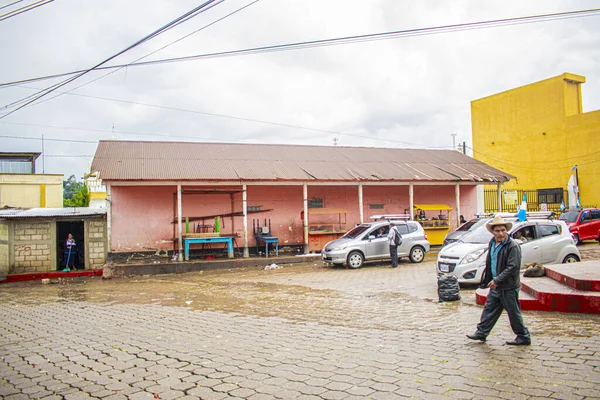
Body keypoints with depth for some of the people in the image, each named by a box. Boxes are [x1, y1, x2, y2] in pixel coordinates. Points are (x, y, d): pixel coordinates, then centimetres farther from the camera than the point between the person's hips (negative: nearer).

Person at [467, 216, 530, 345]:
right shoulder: (492, 243, 8)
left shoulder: (512, 246, -17)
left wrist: (497, 280, -23)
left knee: (513, 313, 4)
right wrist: (488, 279, 14)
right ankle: (481, 333, 24)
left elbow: (513, 267, -22)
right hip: (495, 286, 8)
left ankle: (523, 337, 19)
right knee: (489, 309, 15)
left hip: (508, 287, -8)